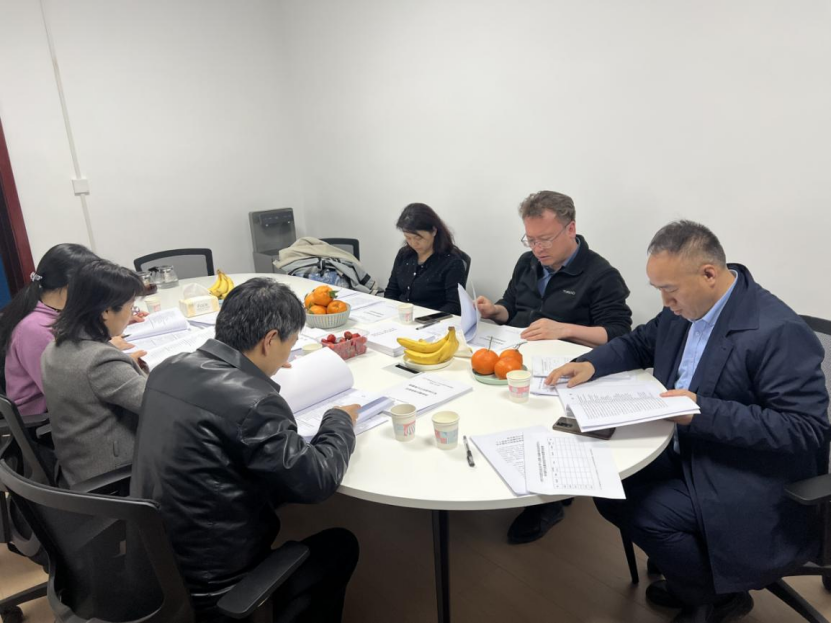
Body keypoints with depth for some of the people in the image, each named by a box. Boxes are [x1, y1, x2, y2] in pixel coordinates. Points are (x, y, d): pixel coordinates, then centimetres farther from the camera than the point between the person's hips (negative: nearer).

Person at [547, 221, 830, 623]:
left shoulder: (778, 332, -25)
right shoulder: (682, 308, -3)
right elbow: (638, 344, 13)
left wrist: (704, 411, -31)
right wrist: (591, 364, -6)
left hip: (749, 483, -7)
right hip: (686, 451, 8)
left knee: (642, 511, -19)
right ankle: (688, 577, 22)